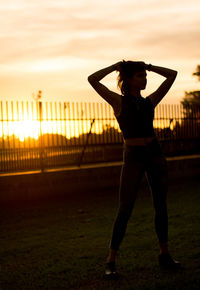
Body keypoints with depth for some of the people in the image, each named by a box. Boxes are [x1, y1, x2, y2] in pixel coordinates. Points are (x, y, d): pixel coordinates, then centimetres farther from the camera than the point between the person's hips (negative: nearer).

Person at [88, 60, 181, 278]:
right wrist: (116, 66, 3)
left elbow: (172, 74, 17)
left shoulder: (150, 101, 11)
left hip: (155, 154, 5)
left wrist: (148, 66, 15)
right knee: (125, 209, -6)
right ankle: (111, 261, 1)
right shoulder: (119, 102, 2)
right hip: (133, 157, -4)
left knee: (161, 206, 7)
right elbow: (92, 79, -7)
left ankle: (164, 255, 19)